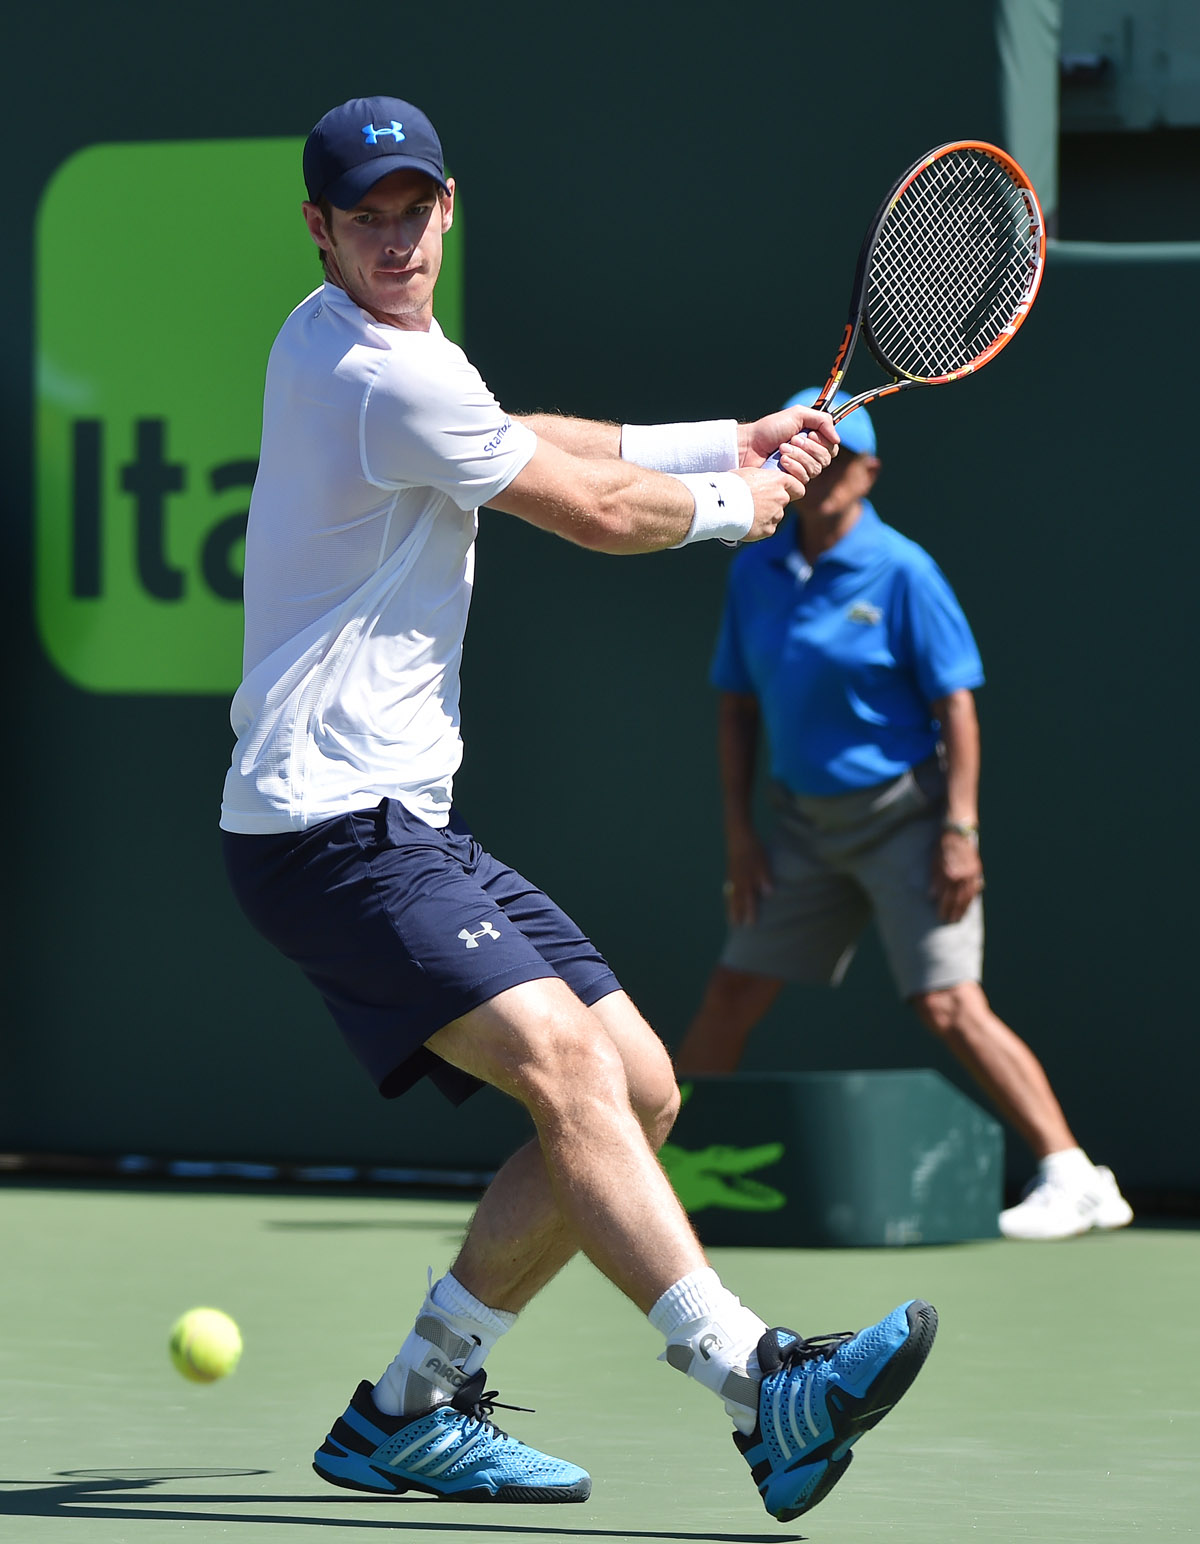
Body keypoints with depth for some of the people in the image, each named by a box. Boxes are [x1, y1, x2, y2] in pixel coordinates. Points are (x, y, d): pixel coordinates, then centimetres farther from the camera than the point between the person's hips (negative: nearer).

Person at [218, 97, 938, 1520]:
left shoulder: (331, 340, 16)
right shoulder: (387, 378, -15)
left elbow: (538, 443, 32)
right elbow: (594, 510, -6)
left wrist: (733, 440, 30)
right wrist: (731, 503, 14)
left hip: (407, 818, 11)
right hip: (326, 827, -11)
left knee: (638, 1088, 6)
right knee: (562, 1062, -27)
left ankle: (404, 1413, 11)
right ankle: (759, 1387, -41)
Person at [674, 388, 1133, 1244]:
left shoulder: (900, 571, -11)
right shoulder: (755, 572, 6)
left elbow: (957, 703, -12)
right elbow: (739, 704, 13)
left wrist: (961, 829, -19)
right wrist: (739, 828, 7)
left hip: (901, 813, -6)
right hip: (804, 820, 6)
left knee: (949, 1006, -16)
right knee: (731, 996, 7)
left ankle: (1075, 1180, -14)